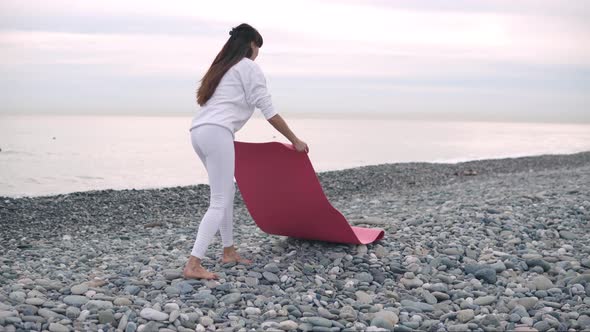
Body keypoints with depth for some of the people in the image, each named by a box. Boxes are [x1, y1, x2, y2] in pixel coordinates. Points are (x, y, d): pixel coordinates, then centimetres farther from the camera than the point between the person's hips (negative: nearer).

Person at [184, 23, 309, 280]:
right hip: (216, 132, -9)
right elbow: (269, 112, 1)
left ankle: (228, 251, 24)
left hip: (197, 130, 9)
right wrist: (295, 141, 8)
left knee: (227, 192, 18)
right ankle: (193, 265, -17)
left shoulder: (222, 67, 28)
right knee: (219, 203, -9)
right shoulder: (249, 67, 5)